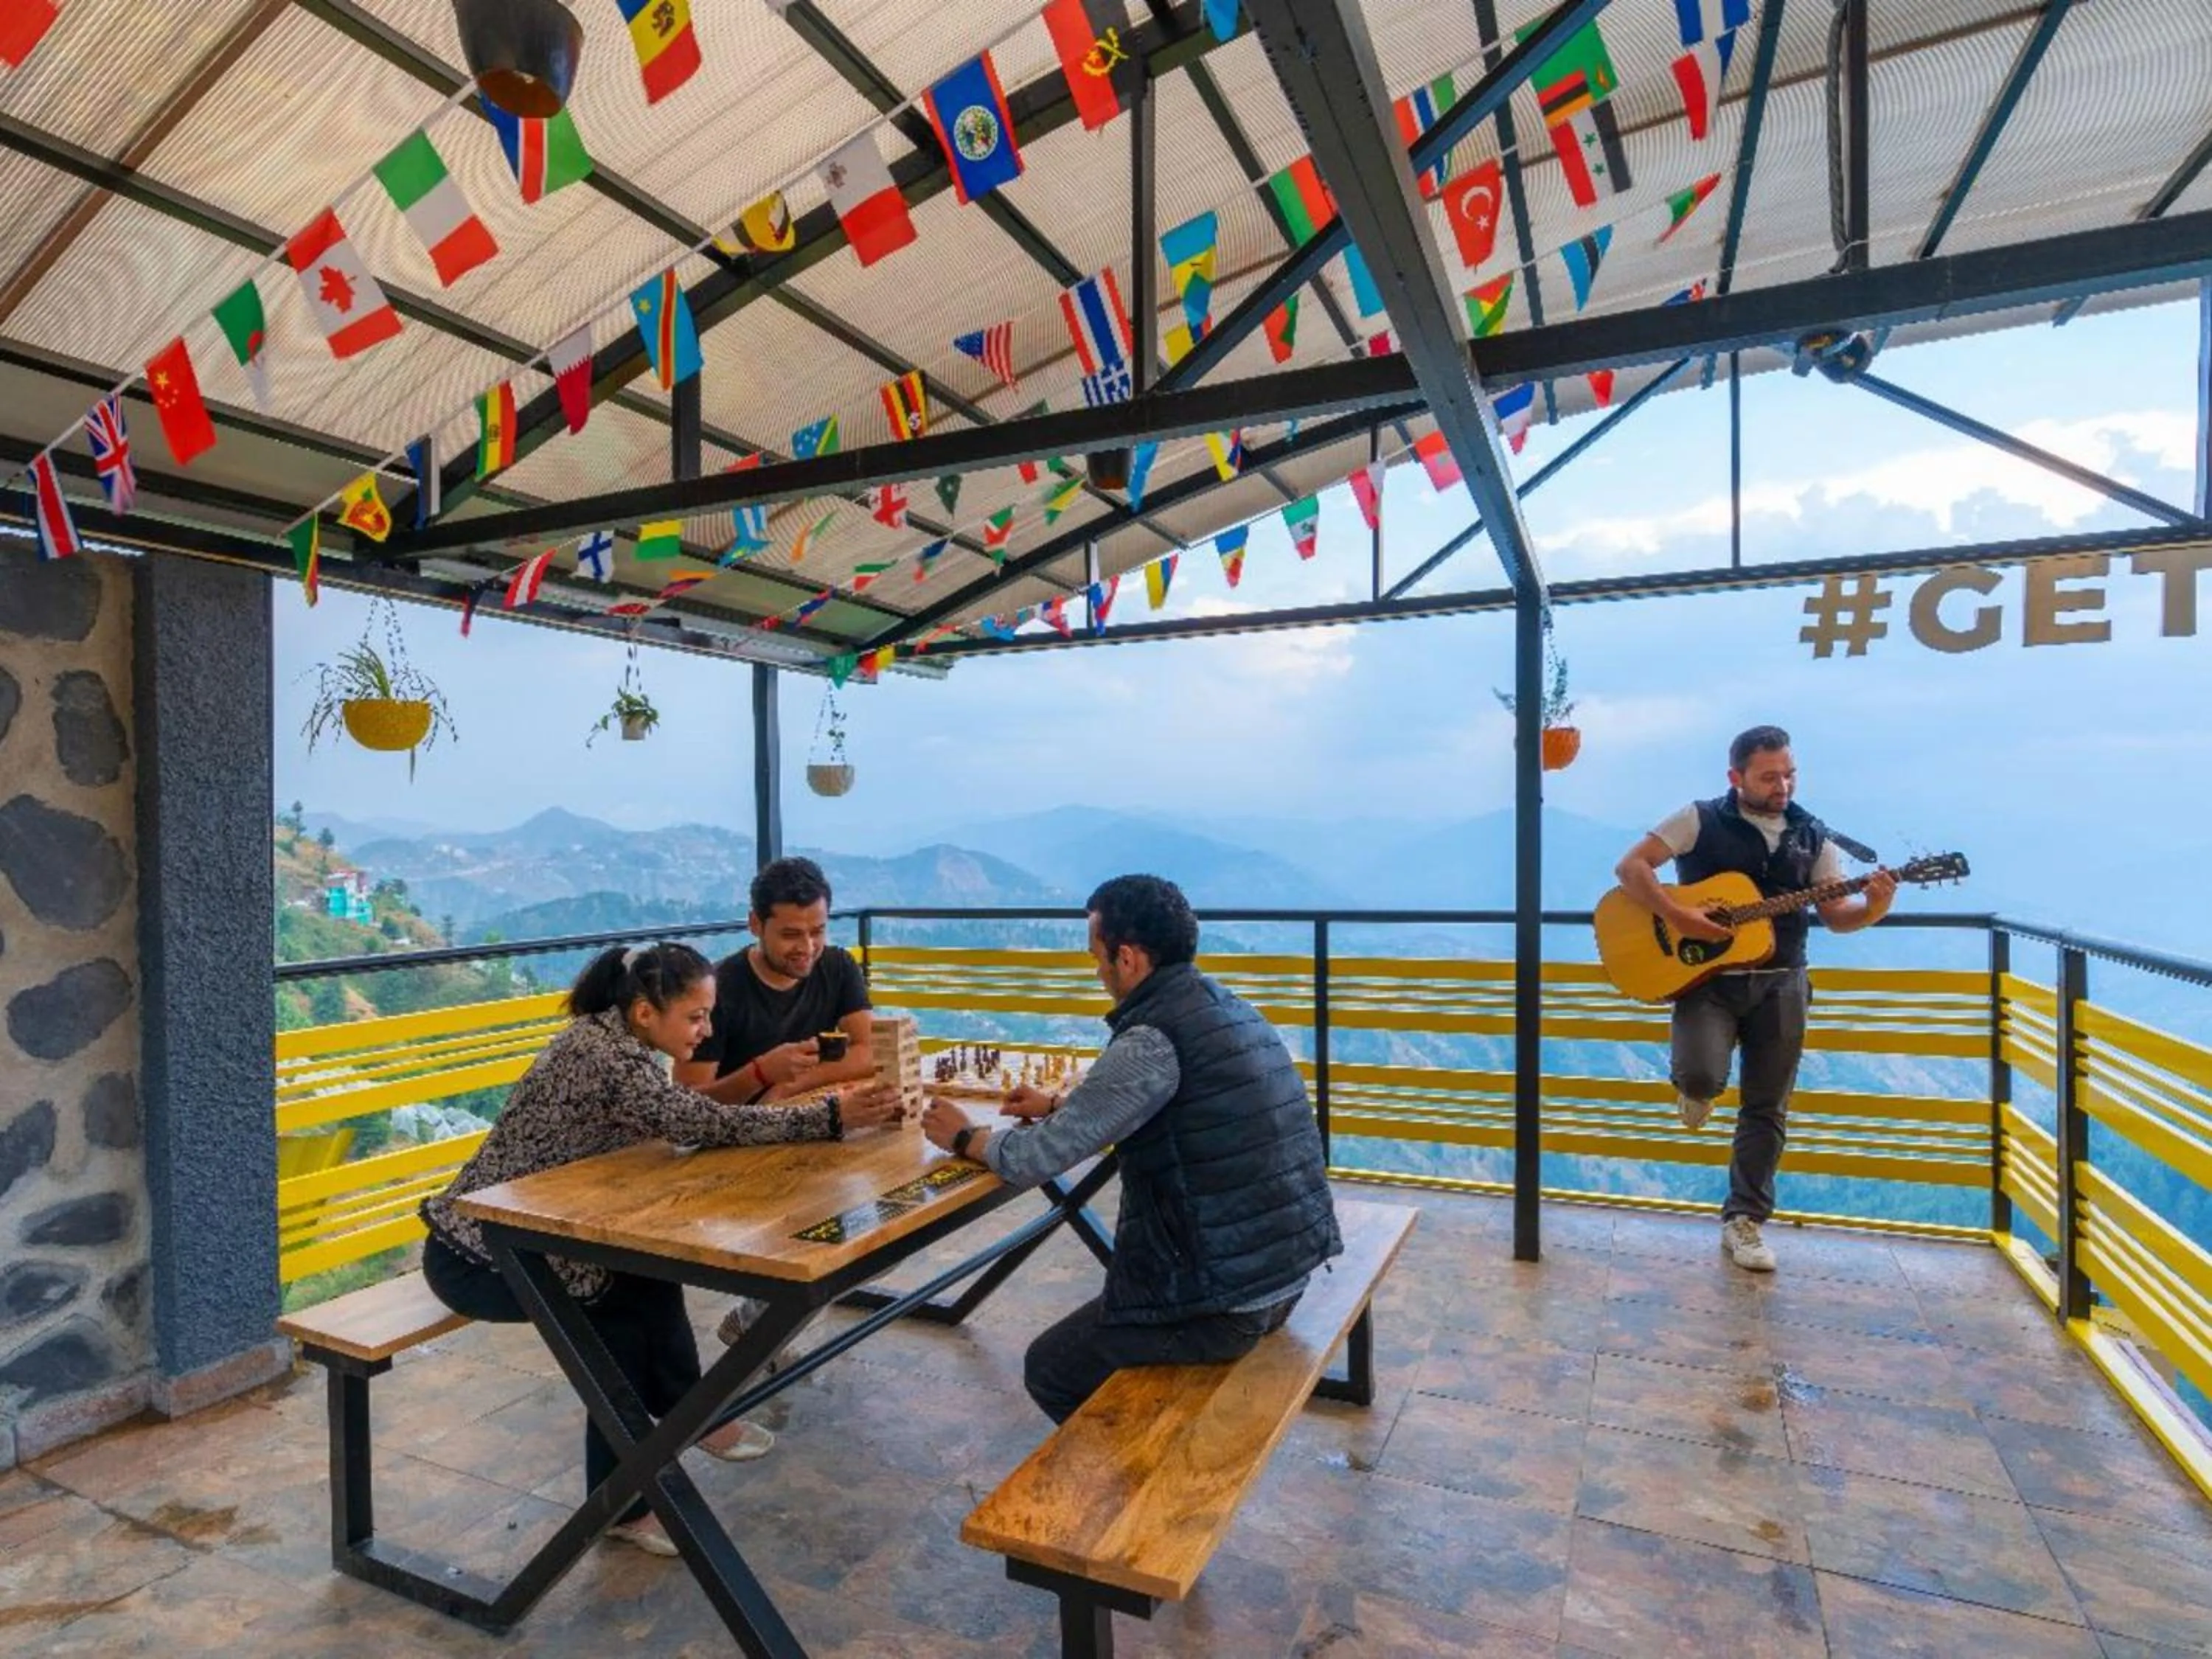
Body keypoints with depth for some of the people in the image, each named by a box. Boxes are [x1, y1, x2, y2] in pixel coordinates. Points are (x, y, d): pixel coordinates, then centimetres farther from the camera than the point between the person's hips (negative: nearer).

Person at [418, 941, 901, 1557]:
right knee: (635, 1294, -9)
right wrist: (830, 1118, -32)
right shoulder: (604, 1056, -27)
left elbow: (694, 1120, 1)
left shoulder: (611, 1041, 2)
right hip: (478, 1256, -9)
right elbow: (706, 1125, -33)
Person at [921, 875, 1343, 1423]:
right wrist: (1059, 1104, 24)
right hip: (1285, 1269, 9)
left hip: (1226, 1297, -9)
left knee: (1051, 1369, 15)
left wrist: (966, 1137, 1)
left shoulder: (1154, 1039, -21)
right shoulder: (1229, 1010, 6)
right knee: (1098, 1327, 30)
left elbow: (1035, 1160, -18)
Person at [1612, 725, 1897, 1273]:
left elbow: (1837, 916, 6)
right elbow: (1629, 866, -11)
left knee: (1767, 1108, 6)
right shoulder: (1700, 820, -5)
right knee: (1702, 1074, -25)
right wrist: (1676, 915, -23)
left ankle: (1743, 1220, 19)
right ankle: (1694, 1089, 15)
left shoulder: (1813, 836, 7)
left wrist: (1874, 908, -16)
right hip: (1708, 977, -3)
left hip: (1779, 983, 4)